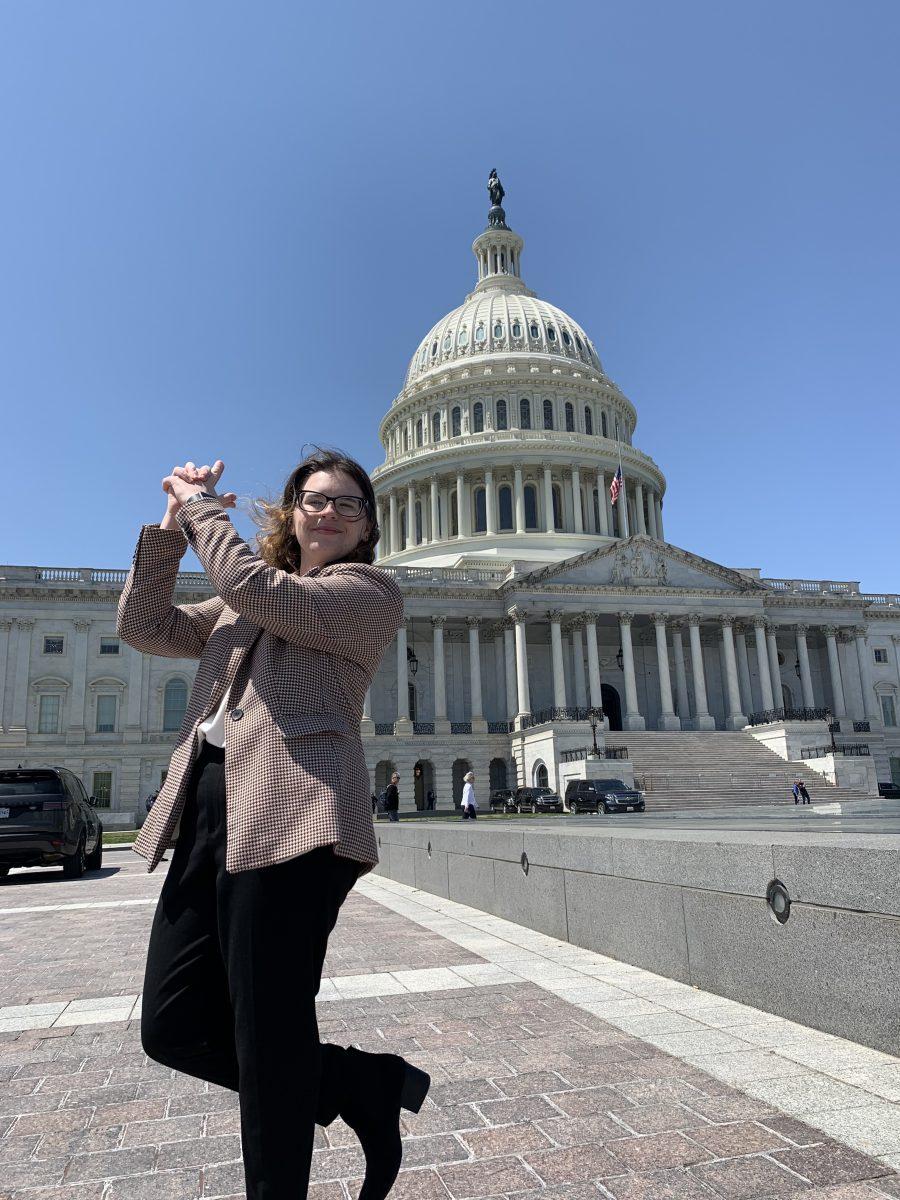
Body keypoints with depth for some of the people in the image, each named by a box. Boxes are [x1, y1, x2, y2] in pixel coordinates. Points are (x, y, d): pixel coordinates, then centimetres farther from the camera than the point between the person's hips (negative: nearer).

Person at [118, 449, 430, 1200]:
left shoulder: (369, 592, 4)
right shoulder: (238, 606, 27)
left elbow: (252, 585, -10)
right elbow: (143, 628, 19)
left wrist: (200, 503, 4)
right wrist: (170, 529, 10)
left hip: (288, 815, -8)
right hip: (209, 809, 8)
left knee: (269, 1038, -2)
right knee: (174, 1027, 8)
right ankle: (370, 1089, 23)